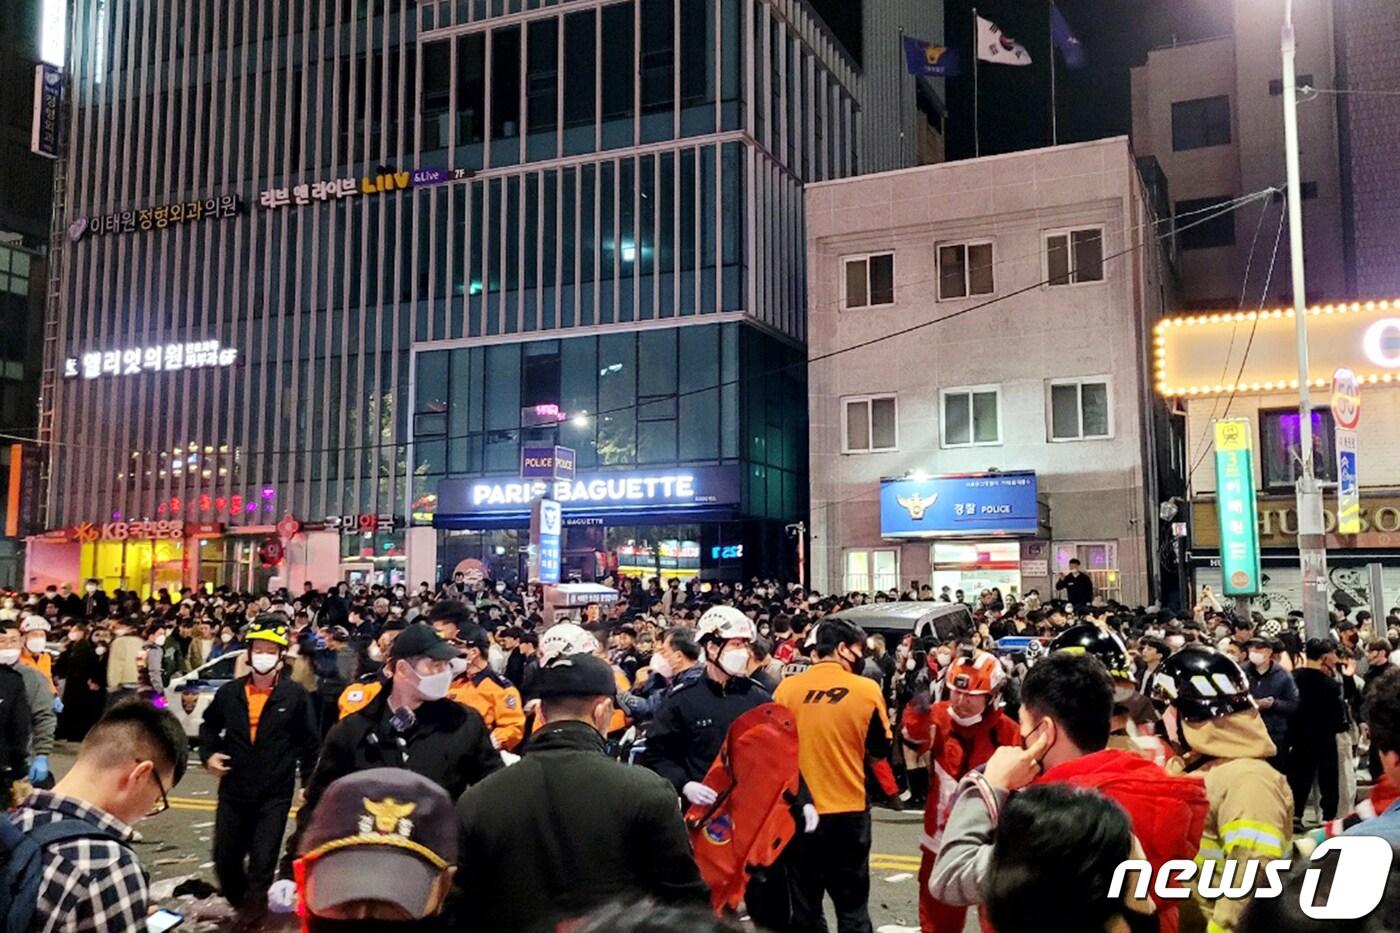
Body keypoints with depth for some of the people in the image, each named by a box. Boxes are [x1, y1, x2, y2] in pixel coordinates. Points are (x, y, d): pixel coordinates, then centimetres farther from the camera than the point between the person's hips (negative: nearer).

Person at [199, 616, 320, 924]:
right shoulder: (229, 692, -2)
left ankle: (251, 915, 25)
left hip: (275, 795, -3)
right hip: (233, 792, 3)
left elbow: (310, 744, -1)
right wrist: (209, 754, 2)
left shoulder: (295, 696, -9)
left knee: (262, 864, 1)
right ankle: (243, 905, 41)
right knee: (225, 859, 13)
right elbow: (209, 725, 18)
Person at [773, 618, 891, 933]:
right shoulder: (867, 689, -10)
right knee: (852, 907, 12)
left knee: (805, 906, 14)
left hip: (800, 810, 2)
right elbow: (882, 749, 1)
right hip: (849, 810, -1)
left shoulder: (786, 688, -6)